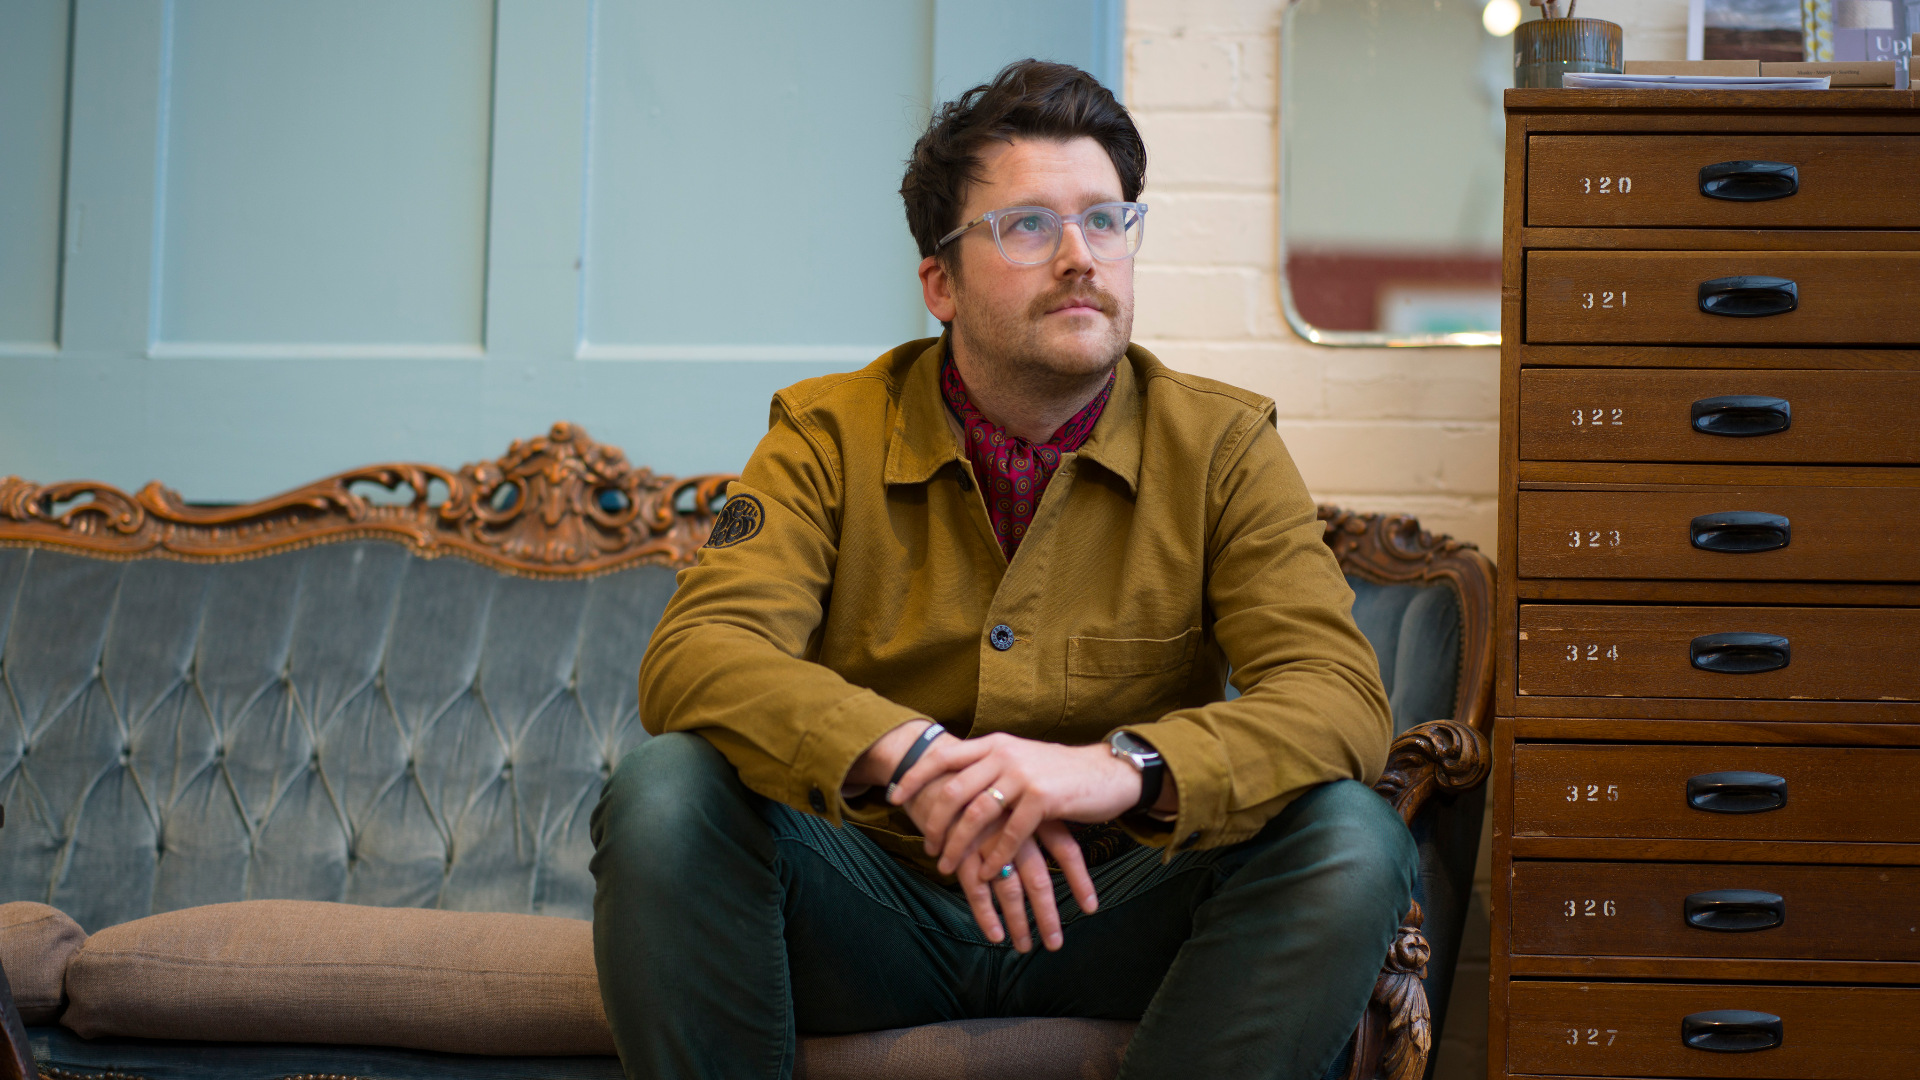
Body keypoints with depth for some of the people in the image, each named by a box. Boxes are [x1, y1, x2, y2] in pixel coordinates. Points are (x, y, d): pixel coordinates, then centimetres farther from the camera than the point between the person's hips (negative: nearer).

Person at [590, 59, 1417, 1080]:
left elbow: (1341, 698, -14)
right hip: (870, 914, 0)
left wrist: (1124, 766, -35)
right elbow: (698, 655, -17)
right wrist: (911, 757, -37)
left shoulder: (1220, 448, -1)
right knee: (663, 793, -28)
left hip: (1105, 912, 1)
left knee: (1350, 836, -26)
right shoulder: (829, 435, -1)